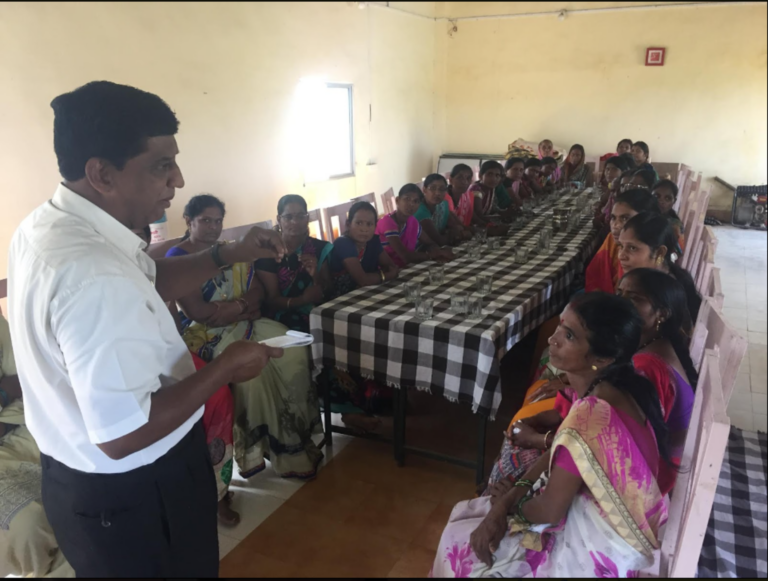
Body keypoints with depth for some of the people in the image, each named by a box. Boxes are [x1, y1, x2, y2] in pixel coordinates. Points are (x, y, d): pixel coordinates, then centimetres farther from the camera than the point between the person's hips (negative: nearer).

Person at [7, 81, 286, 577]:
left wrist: (227, 256, 0)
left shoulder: (45, 225, -2)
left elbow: (145, 281, 11)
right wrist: (225, 369, -22)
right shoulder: (94, 276, -35)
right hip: (134, 496, -9)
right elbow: (122, 434, -32)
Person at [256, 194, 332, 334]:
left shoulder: (321, 248, 6)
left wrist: (315, 276, -15)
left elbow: (328, 293, 6)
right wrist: (303, 299, -22)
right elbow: (271, 300, -5)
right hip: (281, 324, -3)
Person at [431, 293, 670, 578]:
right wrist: (511, 496, -5)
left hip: (597, 553, -8)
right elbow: (560, 451, 4)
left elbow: (549, 511, -24)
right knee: (468, 513, 19)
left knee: (459, 543, 7)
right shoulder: (616, 386, -7)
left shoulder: (589, 418, -36)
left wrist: (510, 504, -3)